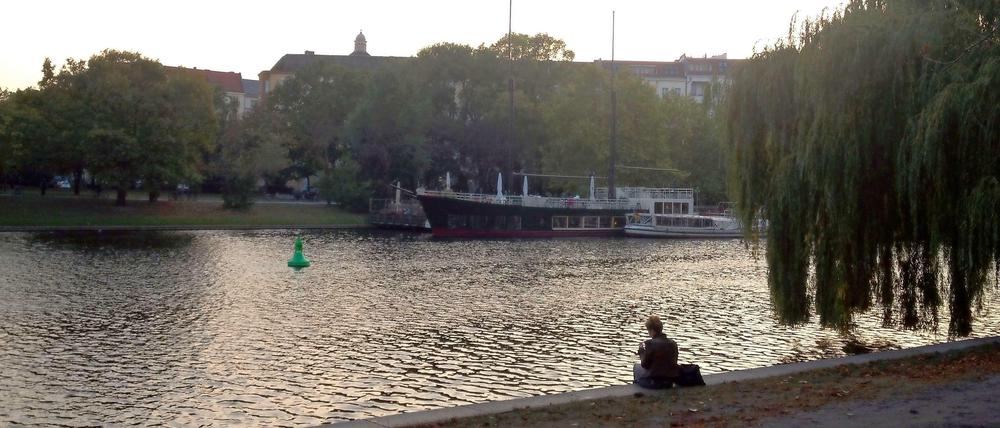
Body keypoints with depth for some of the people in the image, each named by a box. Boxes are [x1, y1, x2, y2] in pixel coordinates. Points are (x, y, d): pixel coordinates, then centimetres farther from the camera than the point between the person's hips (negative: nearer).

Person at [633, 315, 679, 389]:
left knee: (636, 366, 22)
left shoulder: (650, 343, -17)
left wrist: (642, 351, 7)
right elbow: (674, 363, 10)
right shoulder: (673, 343, 0)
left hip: (654, 382, -6)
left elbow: (644, 365, -9)